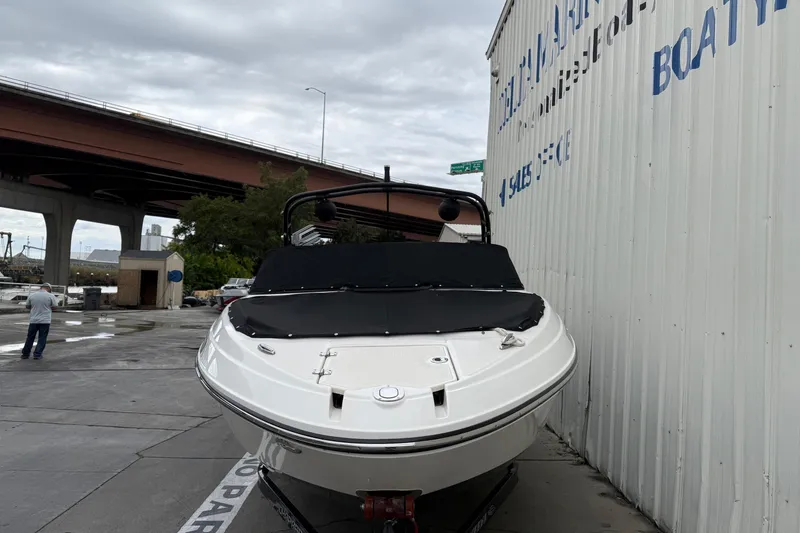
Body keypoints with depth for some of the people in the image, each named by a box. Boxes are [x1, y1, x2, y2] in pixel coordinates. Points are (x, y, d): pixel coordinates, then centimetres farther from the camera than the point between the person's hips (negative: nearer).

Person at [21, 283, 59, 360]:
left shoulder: (31, 295, 3)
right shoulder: (50, 296, -6)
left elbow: (27, 306, 11)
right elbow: (55, 307, -2)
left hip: (33, 320, 3)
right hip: (45, 321, -3)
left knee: (30, 337, 14)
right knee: (42, 339, 4)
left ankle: (25, 354, 21)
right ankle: (37, 354, 1)